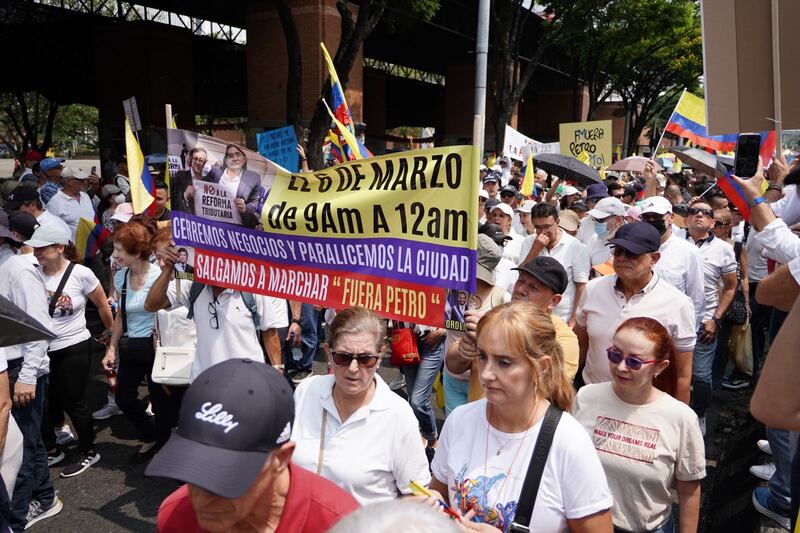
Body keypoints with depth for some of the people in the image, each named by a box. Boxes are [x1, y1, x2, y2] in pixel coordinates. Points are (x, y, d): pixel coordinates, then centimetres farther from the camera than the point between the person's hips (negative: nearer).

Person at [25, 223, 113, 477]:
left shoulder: (81, 274, -12)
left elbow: (103, 305, 1)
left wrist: (111, 332, 12)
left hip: (74, 350, -4)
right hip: (42, 350, 4)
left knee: (73, 403, 6)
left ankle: (88, 452, 26)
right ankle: (51, 451, 34)